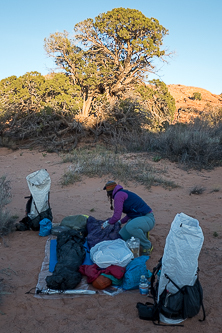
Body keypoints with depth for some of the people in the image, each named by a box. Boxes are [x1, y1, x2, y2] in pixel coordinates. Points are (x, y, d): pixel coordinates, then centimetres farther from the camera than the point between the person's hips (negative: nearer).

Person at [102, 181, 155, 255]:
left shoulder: (118, 195, -14)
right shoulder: (123, 193, 17)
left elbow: (117, 216, -17)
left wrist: (108, 223, 3)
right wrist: (120, 222, 37)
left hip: (147, 218, -9)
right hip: (138, 218, 9)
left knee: (130, 227, -38)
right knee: (122, 237, 1)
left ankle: (147, 246, -13)